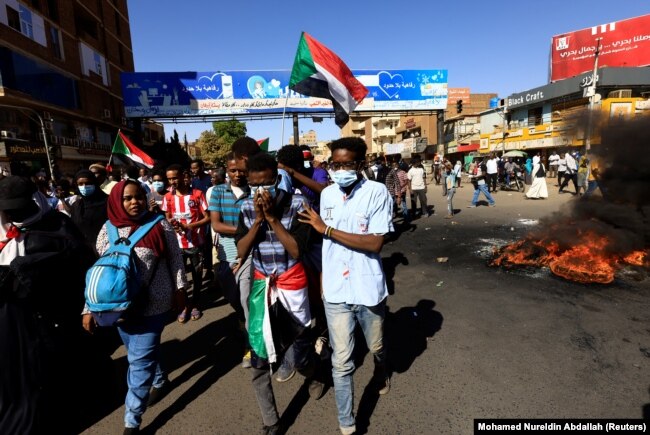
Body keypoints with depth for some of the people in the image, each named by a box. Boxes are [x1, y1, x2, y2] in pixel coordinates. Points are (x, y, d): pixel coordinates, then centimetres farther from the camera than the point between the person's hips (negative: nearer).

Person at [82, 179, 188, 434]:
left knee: (140, 359, 1)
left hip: (153, 304, -4)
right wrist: (89, 308, 0)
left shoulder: (160, 225, -11)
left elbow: (175, 258, -2)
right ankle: (160, 381, 49)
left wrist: (180, 287, 2)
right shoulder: (108, 230, -1)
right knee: (143, 352, 22)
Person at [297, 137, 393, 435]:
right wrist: (321, 279, 9)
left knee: (376, 347, 24)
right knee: (341, 362, 5)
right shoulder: (327, 194, 1)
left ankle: (381, 373, 59)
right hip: (335, 290, 2)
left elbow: (375, 243, -22)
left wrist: (326, 229, -22)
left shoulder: (377, 193, -13)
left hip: (368, 289, -1)